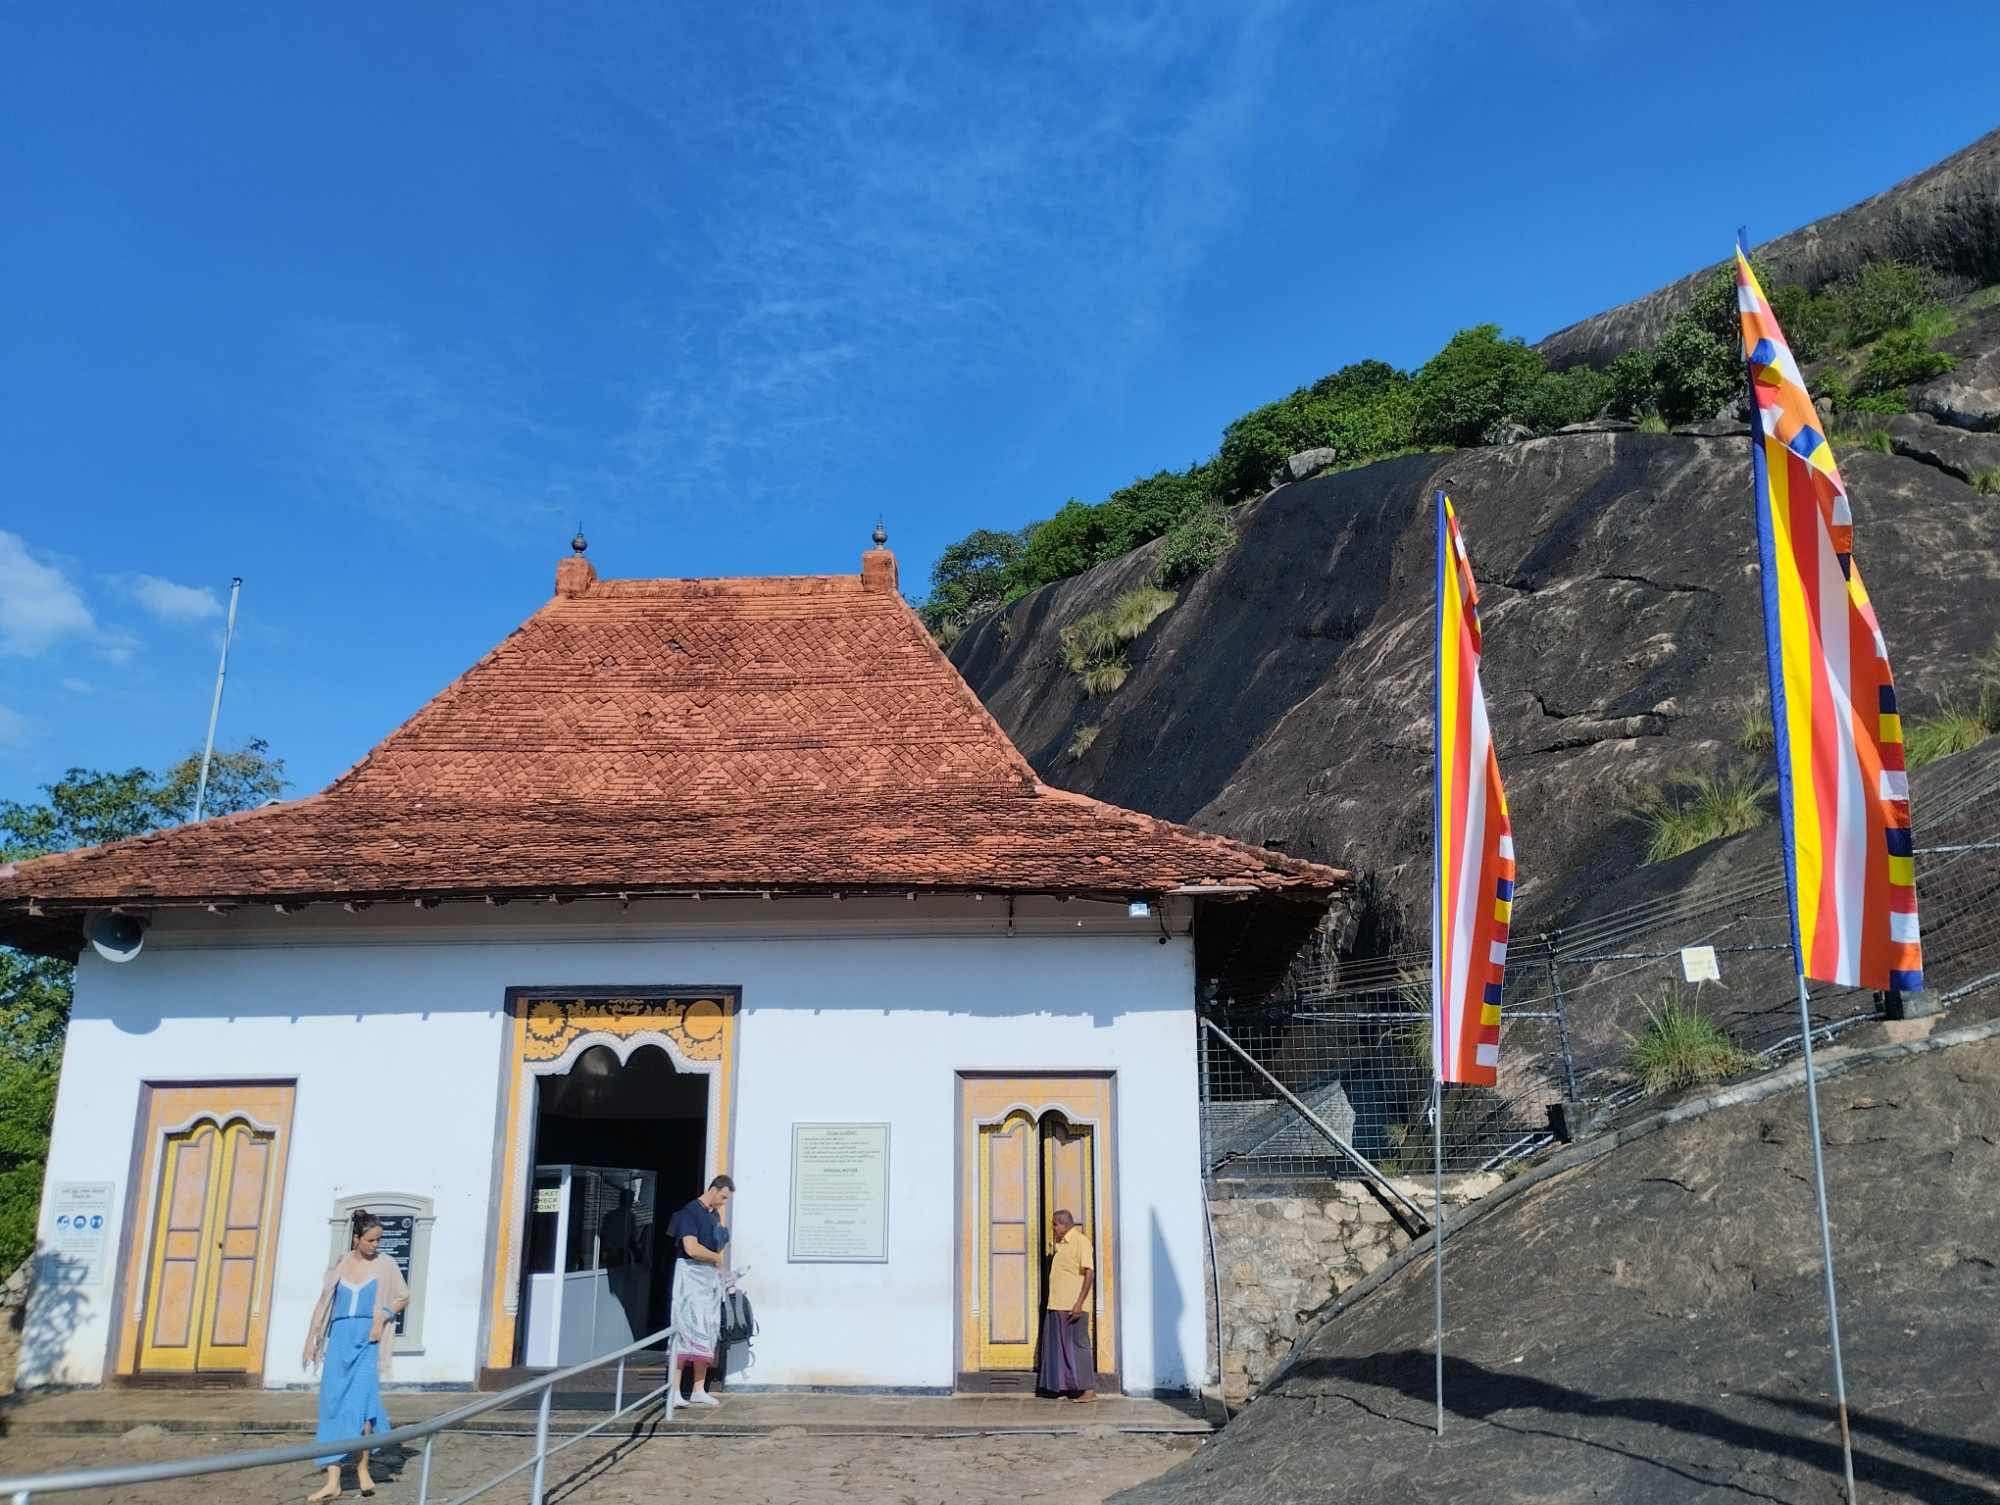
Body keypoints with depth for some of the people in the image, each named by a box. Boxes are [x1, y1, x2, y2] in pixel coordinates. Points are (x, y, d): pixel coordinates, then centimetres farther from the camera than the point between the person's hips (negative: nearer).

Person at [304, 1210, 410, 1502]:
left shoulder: (384, 1264, 2)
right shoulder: (341, 1264, 8)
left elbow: (404, 1297, 8)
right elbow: (325, 1303, 12)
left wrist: (383, 1316, -8)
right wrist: (313, 1340, 9)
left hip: (367, 1338, -3)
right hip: (340, 1337, 3)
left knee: (361, 1399, -11)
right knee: (333, 1403, -2)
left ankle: (363, 1467, 6)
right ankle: (333, 1482, 0)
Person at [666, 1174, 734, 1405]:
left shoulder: (714, 1215, 15)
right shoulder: (690, 1212, -11)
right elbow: (692, 1248, -21)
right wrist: (718, 1258, -7)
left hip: (711, 1277, 8)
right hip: (691, 1275, -8)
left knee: (708, 1334, 7)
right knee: (687, 1330, -11)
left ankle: (699, 1391, 12)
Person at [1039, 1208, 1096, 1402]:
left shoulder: (1080, 1242, -10)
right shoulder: (1061, 1244, 16)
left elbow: (1089, 1273, -16)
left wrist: (1079, 1303, -21)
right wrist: (1053, 1302, 16)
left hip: (1073, 1307, -9)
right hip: (1057, 1306, 9)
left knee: (1078, 1345, -5)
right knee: (1060, 1347, 9)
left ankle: (1089, 1390, 0)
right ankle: (1068, 1388, 14)